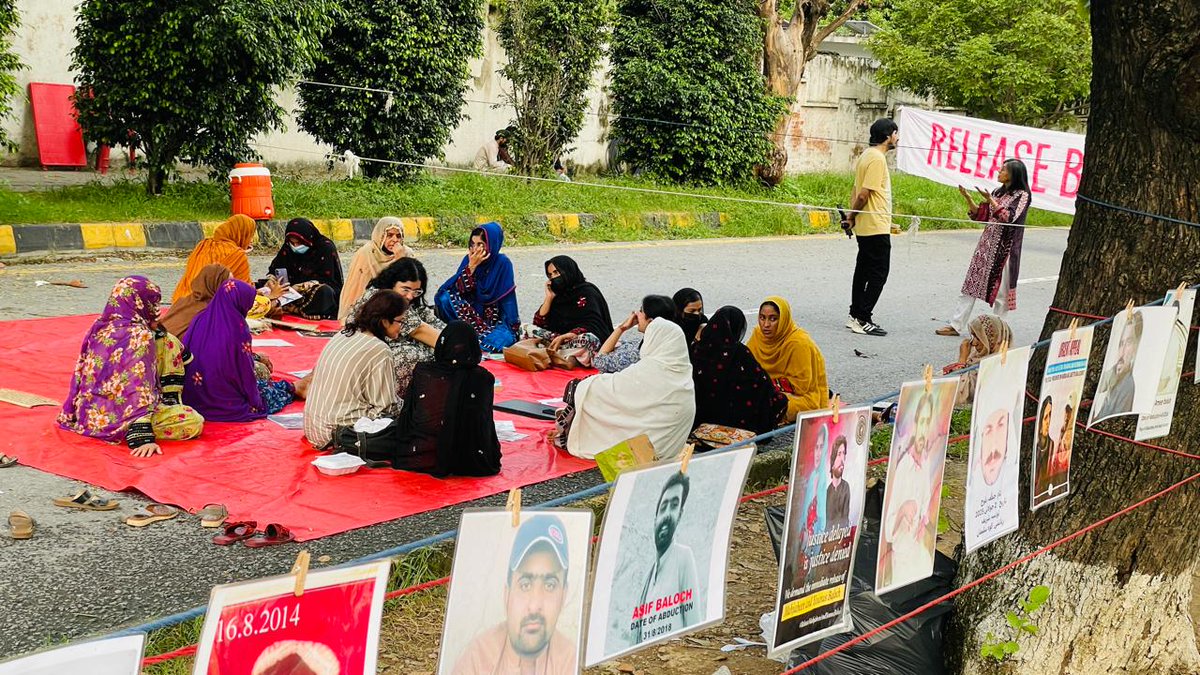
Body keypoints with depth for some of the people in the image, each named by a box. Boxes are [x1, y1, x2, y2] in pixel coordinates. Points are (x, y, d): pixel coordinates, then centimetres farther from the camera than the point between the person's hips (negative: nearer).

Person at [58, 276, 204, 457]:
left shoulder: (100, 327, 3)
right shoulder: (140, 336, -20)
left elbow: (81, 374, 11)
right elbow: (139, 390, -25)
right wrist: (142, 437, -27)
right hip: (115, 420, -8)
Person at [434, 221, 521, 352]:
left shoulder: (502, 263, -12)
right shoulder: (469, 259, 0)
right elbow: (459, 290, -11)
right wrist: (471, 265, -18)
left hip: (498, 321, -6)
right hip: (473, 314, 6)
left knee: (489, 344, -38)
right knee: (444, 298, -21)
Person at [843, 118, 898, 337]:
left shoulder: (868, 155, 14)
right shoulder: (877, 158, -18)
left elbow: (859, 192, 15)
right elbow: (863, 194, -21)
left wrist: (852, 216, 10)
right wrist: (852, 217, -8)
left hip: (865, 227, 10)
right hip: (876, 228, -10)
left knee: (863, 271, 14)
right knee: (879, 273, -5)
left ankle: (856, 315, 20)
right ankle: (862, 320, -6)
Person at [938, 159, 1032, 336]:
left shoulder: (1022, 195, -7)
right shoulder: (997, 192, 13)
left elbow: (1008, 218, -19)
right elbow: (980, 215, 13)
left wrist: (989, 200, -24)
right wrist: (967, 197, 0)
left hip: (1004, 249, -7)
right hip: (986, 244, 7)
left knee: (1000, 289, 1)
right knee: (971, 284, 4)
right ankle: (956, 325, 4)